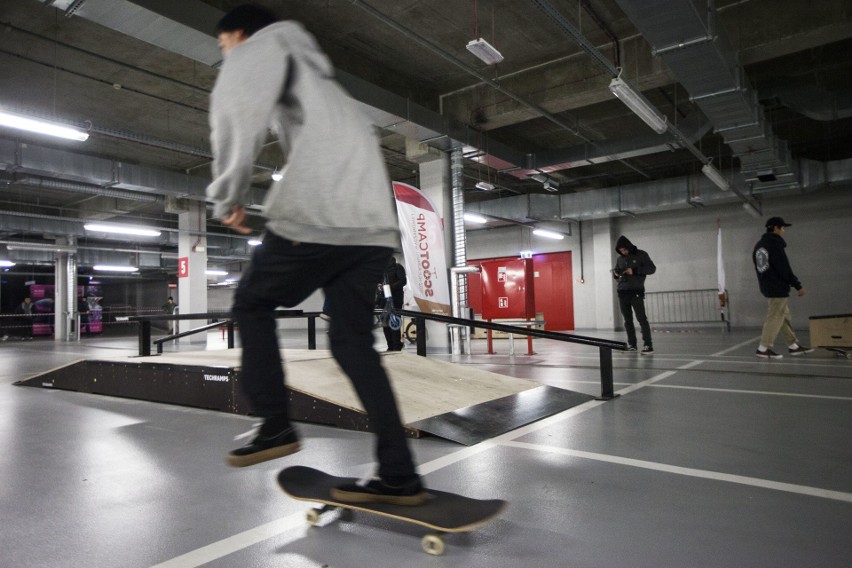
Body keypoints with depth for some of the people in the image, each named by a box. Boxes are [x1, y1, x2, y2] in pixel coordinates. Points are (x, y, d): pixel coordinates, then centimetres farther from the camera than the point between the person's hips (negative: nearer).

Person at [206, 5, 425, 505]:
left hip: (319, 215, -8)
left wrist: (229, 195, -3)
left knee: (252, 305, 13)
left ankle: (276, 426, 8)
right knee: (352, 341, 8)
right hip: (374, 224, 8)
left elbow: (237, 105, -10)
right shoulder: (317, 75, 38)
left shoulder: (266, 43, 13)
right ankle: (400, 477, 6)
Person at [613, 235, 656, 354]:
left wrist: (634, 271, -16)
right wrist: (615, 274, -4)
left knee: (641, 319, -10)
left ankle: (648, 345, -9)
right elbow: (615, 272, 21)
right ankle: (632, 344, 12)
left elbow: (652, 268, -5)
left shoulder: (641, 255, 1)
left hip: (636, 292, -5)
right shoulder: (620, 259, 15)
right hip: (622, 292, 5)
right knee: (628, 320, 7)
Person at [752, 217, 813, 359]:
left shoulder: (759, 245, 15)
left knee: (784, 315, 15)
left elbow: (759, 267, 19)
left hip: (767, 287, 9)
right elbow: (785, 269, -17)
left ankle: (793, 346, 22)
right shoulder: (775, 244, -13)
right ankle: (763, 349, -5)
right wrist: (798, 285, -11)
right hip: (778, 288, -9)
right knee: (774, 318, -5)